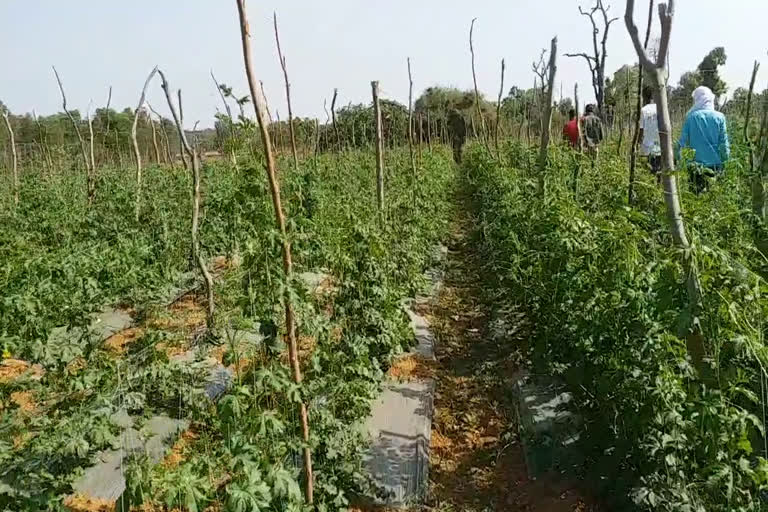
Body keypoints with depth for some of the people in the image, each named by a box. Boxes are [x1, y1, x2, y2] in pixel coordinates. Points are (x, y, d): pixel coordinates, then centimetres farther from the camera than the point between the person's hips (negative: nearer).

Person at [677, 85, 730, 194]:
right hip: (715, 164, 1)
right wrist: (726, 159, 9)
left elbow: (683, 139, -3)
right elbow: (724, 142, -1)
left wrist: (677, 156, 6)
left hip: (696, 164, -1)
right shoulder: (719, 117, -3)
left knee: (697, 193, 6)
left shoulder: (691, 117, -6)